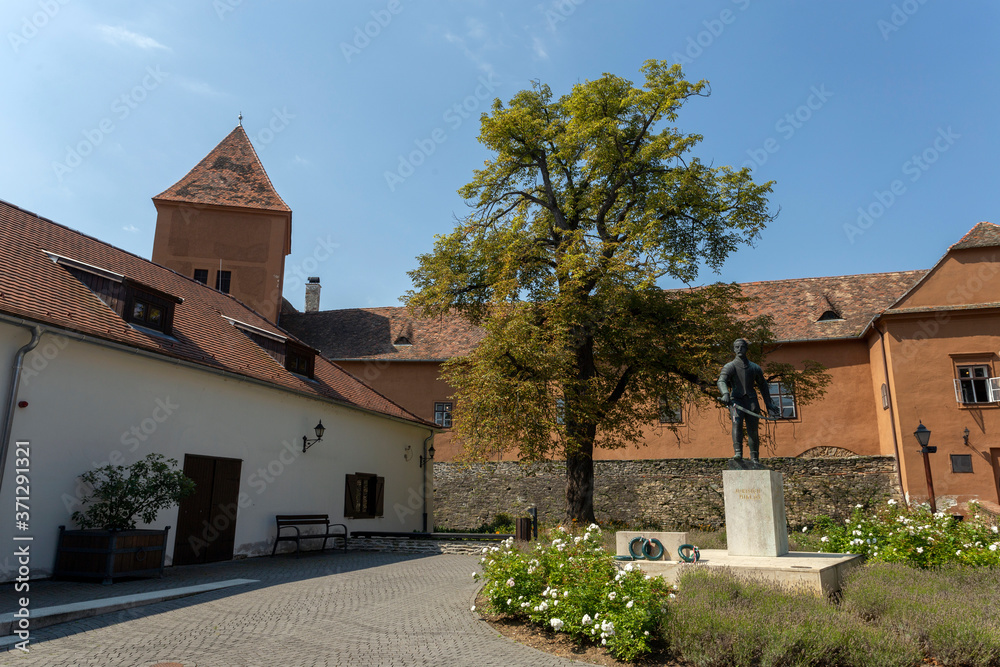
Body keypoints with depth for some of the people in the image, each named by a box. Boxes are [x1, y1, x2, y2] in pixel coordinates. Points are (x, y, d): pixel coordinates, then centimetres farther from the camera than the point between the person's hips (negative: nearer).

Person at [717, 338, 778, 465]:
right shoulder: (729, 367, 4)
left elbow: (763, 386, 25)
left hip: (751, 401, 3)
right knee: (737, 422, -26)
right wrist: (725, 394, -35)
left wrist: (769, 404, 22)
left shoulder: (755, 368, 17)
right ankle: (738, 453, -33)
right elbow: (721, 381, -14)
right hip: (736, 400, -3)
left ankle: (754, 458, 11)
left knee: (753, 430, -1)